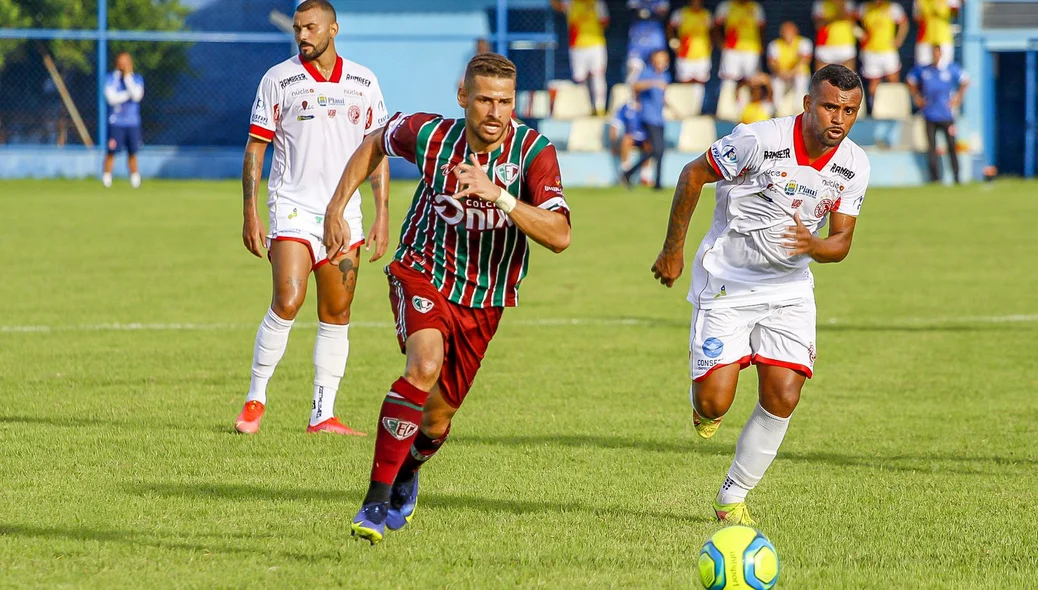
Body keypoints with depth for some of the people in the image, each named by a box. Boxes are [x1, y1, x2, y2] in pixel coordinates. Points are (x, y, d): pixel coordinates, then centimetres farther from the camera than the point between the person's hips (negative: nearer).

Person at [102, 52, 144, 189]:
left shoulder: (137, 78, 6)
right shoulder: (111, 78, 1)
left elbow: (137, 96, -11)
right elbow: (111, 98, -11)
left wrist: (127, 76, -11)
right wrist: (129, 94, -8)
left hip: (133, 122, 2)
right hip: (116, 121, -2)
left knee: (132, 152, 2)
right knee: (111, 151, -6)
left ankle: (135, 177, 14)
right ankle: (106, 177, 3)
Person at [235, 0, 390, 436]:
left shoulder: (363, 83, 7)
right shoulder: (279, 80, -1)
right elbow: (255, 147, 1)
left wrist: (382, 215, 5)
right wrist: (250, 214, -6)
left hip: (344, 212, 3)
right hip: (292, 206, -3)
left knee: (336, 315, 3)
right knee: (288, 301, -18)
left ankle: (323, 414, 8)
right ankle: (255, 399, -4)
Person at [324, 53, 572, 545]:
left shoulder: (534, 152, -19)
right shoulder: (430, 135, -14)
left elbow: (558, 236, -30)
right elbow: (374, 143, 9)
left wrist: (498, 194, -40)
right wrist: (336, 209, 4)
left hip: (482, 303, 2)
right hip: (422, 272, -2)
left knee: (436, 420, 10)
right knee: (425, 364, -32)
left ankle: (406, 475, 49)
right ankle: (375, 502, -30)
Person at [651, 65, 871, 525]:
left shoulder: (854, 167, -7)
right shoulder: (760, 140, -21)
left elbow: (842, 242, -1)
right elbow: (693, 175, -8)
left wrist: (813, 246, -25)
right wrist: (673, 249, -3)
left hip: (789, 289, 4)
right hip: (726, 283, -4)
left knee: (782, 398, -10)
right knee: (714, 403, -13)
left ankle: (732, 498, 9)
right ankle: (702, 401, 28)